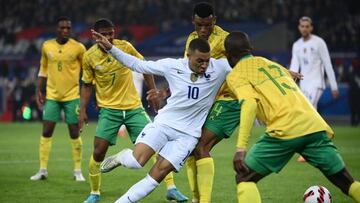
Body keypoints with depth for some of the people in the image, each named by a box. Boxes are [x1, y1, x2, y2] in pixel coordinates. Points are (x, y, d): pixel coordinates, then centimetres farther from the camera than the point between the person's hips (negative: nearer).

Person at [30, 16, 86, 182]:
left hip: (72, 95, -2)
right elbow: (43, 69, 13)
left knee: (74, 133, 1)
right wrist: (40, 90, 11)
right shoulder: (47, 46, 2)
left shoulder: (78, 48, -6)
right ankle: (43, 170, 7)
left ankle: (78, 171, 11)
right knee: (46, 132, 0)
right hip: (52, 95, 2)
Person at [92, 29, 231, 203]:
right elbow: (138, 65, 4)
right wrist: (110, 48, 1)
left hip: (188, 134, 0)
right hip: (163, 123, 0)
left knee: (157, 174, -10)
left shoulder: (220, 68, -10)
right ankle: (122, 157, 18)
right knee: (135, 161, -19)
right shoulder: (172, 66, -6)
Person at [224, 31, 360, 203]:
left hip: (285, 131, -5)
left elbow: (249, 103, -9)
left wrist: (240, 147, -17)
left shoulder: (235, 75, 10)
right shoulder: (272, 64, 29)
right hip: (316, 125, 5)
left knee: (244, 178, 8)